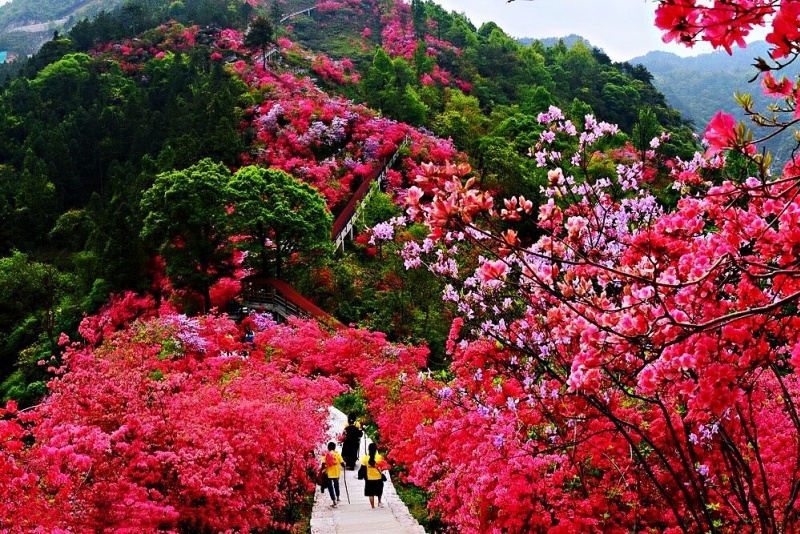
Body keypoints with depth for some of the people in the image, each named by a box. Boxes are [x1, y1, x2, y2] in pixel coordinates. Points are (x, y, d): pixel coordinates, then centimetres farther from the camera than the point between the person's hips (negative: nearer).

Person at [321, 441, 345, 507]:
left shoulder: (326, 455, -5)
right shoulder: (337, 454, -4)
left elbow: (323, 464, -16)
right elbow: (342, 463, -7)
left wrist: (324, 468, 2)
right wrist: (344, 465, 14)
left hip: (329, 474, -2)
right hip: (336, 473, 2)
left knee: (330, 487, 4)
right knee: (336, 485, 25)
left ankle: (334, 501, -3)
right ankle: (337, 498, 38)